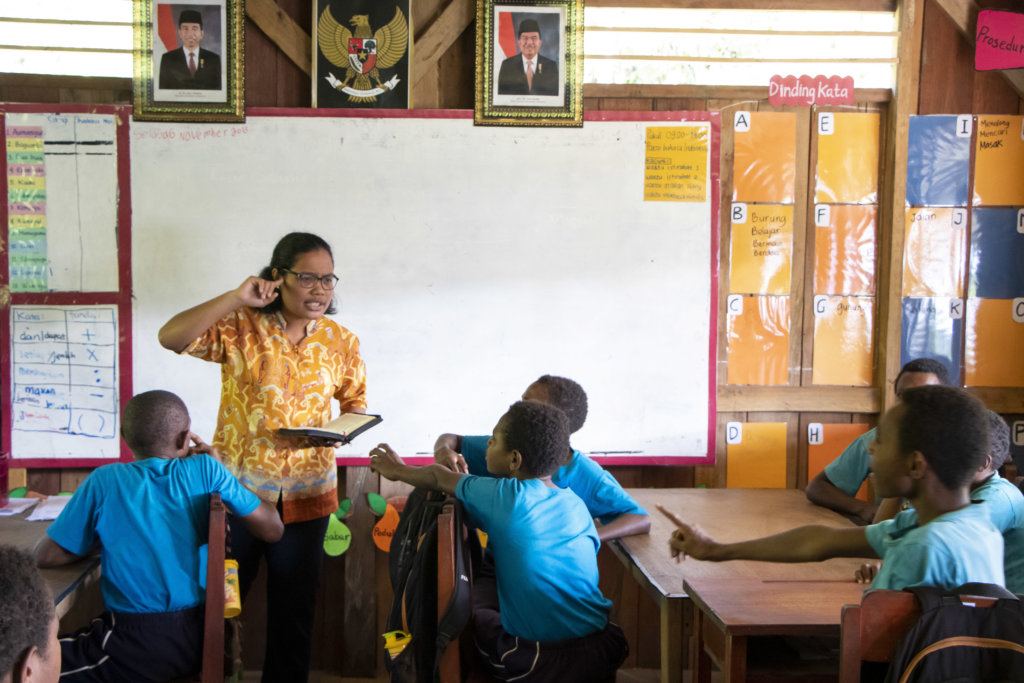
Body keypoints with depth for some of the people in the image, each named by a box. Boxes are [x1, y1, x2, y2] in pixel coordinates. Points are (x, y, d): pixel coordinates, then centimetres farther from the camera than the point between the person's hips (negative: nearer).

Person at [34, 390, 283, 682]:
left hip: (136, 652, -4)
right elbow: (272, 530, 0)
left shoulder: (105, 481, -7)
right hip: (198, 641, 5)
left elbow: (46, 556, 0)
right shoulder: (204, 468, -4)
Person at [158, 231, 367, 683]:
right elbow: (171, 337, -21)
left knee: (294, 608, 14)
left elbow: (356, 403, 10)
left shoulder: (342, 342, 1)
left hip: (306, 494, 2)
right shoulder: (240, 326, -8)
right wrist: (237, 298, -25)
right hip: (235, 487, -2)